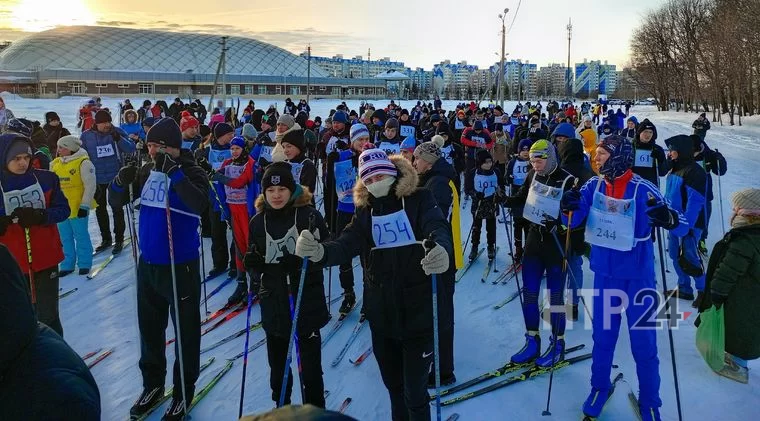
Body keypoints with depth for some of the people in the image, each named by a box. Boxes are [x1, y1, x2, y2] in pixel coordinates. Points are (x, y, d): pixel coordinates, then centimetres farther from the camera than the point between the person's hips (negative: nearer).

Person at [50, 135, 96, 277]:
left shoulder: (83, 163, -11)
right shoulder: (55, 163, 9)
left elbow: (90, 186, -12)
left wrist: (84, 205, -14)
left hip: (78, 208, -6)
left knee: (81, 236, 5)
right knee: (65, 238, 14)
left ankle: (84, 264, 18)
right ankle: (67, 265, 25)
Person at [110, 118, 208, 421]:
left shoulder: (191, 172, -12)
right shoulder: (146, 171, 4)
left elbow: (200, 204, -31)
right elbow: (117, 202, 8)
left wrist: (174, 172, -35)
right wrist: (121, 182, -12)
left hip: (181, 266, -6)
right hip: (148, 263, 6)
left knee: (185, 330, 7)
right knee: (149, 328, 19)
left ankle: (183, 392, 23)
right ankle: (153, 384, 38)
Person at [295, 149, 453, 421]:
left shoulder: (419, 200, -5)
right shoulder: (365, 212, 4)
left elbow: (437, 227, -25)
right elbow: (346, 245, -12)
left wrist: (441, 248, -49)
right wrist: (320, 251, -35)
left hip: (418, 312, -4)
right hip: (381, 316, 4)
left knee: (415, 393, 3)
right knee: (393, 386, 21)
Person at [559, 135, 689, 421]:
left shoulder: (642, 189, -16)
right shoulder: (594, 185, -4)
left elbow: (683, 227, -16)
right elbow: (572, 220, -5)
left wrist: (668, 218, -40)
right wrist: (569, 207, -28)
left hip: (638, 275, -3)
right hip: (605, 273, 3)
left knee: (643, 342, 6)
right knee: (602, 336, 15)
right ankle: (600, 387, 36)